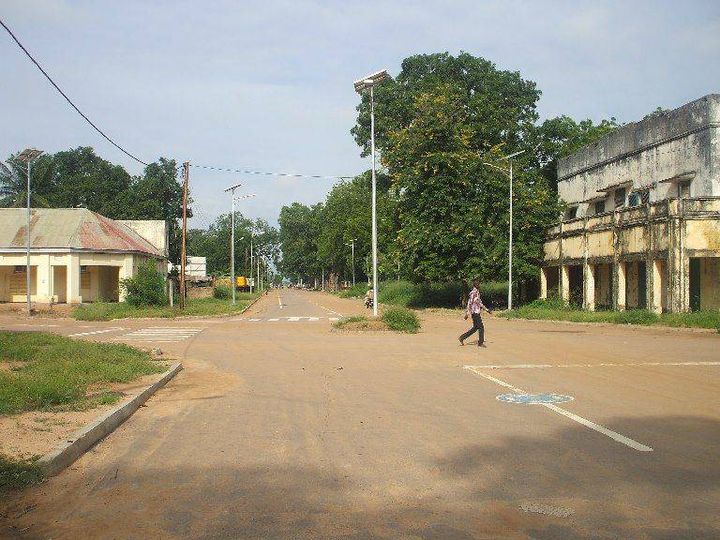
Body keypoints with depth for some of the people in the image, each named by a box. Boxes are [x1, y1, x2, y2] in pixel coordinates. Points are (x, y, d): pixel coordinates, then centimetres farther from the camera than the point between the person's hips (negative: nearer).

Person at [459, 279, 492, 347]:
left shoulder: (477, 292, 15)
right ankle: (480, 343, 4)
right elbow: (469, 303, -19)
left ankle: (462, 338, 17)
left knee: (475, 328, 13)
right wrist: (468, 313, -22)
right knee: (481, 327, -5)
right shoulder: (473, 293, -15)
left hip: (477, 312, 10)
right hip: (475, 312, -10)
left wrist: (486, 309, 22)